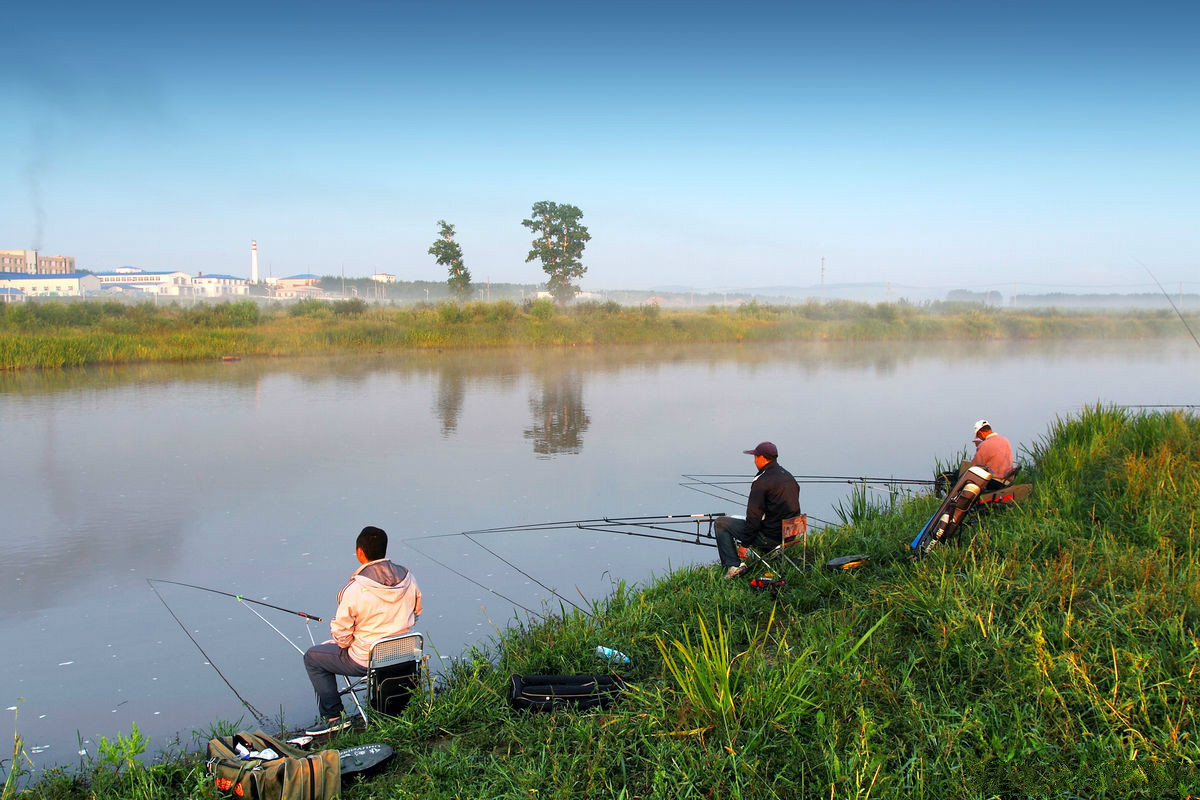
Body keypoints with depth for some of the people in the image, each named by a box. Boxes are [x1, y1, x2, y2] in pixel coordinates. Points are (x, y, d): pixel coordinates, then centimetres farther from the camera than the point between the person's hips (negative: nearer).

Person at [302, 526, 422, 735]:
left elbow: (341, 636, -16)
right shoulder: (406, 578, -8)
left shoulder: (354, 590, -24)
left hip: (366, 661, -6)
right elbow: (416, 613, 8)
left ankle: (333, 717, 15)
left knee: (312, 657, 16)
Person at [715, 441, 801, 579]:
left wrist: (744, 543, -8)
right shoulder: (788, 476, 11)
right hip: (790, 533, 9)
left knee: (720, 523, 2)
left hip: (771, 536, -9)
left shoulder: (761, 481, -16)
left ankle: (734, 565, -7)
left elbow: (754, 517, -18)